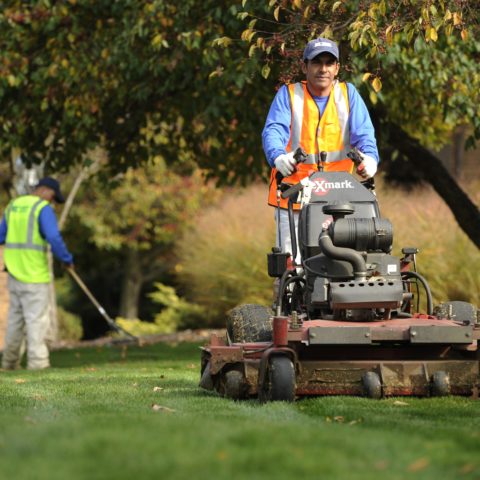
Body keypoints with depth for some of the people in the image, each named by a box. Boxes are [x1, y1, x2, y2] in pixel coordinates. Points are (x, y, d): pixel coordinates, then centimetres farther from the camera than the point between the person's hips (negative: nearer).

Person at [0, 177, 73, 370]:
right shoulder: (43, 209, -10)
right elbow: (54, 239, -21)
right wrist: (67, 259, -7)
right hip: (34, 273, -7)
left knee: (15, 317, 15)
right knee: (36, 318, -5)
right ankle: (37, 362, -8)